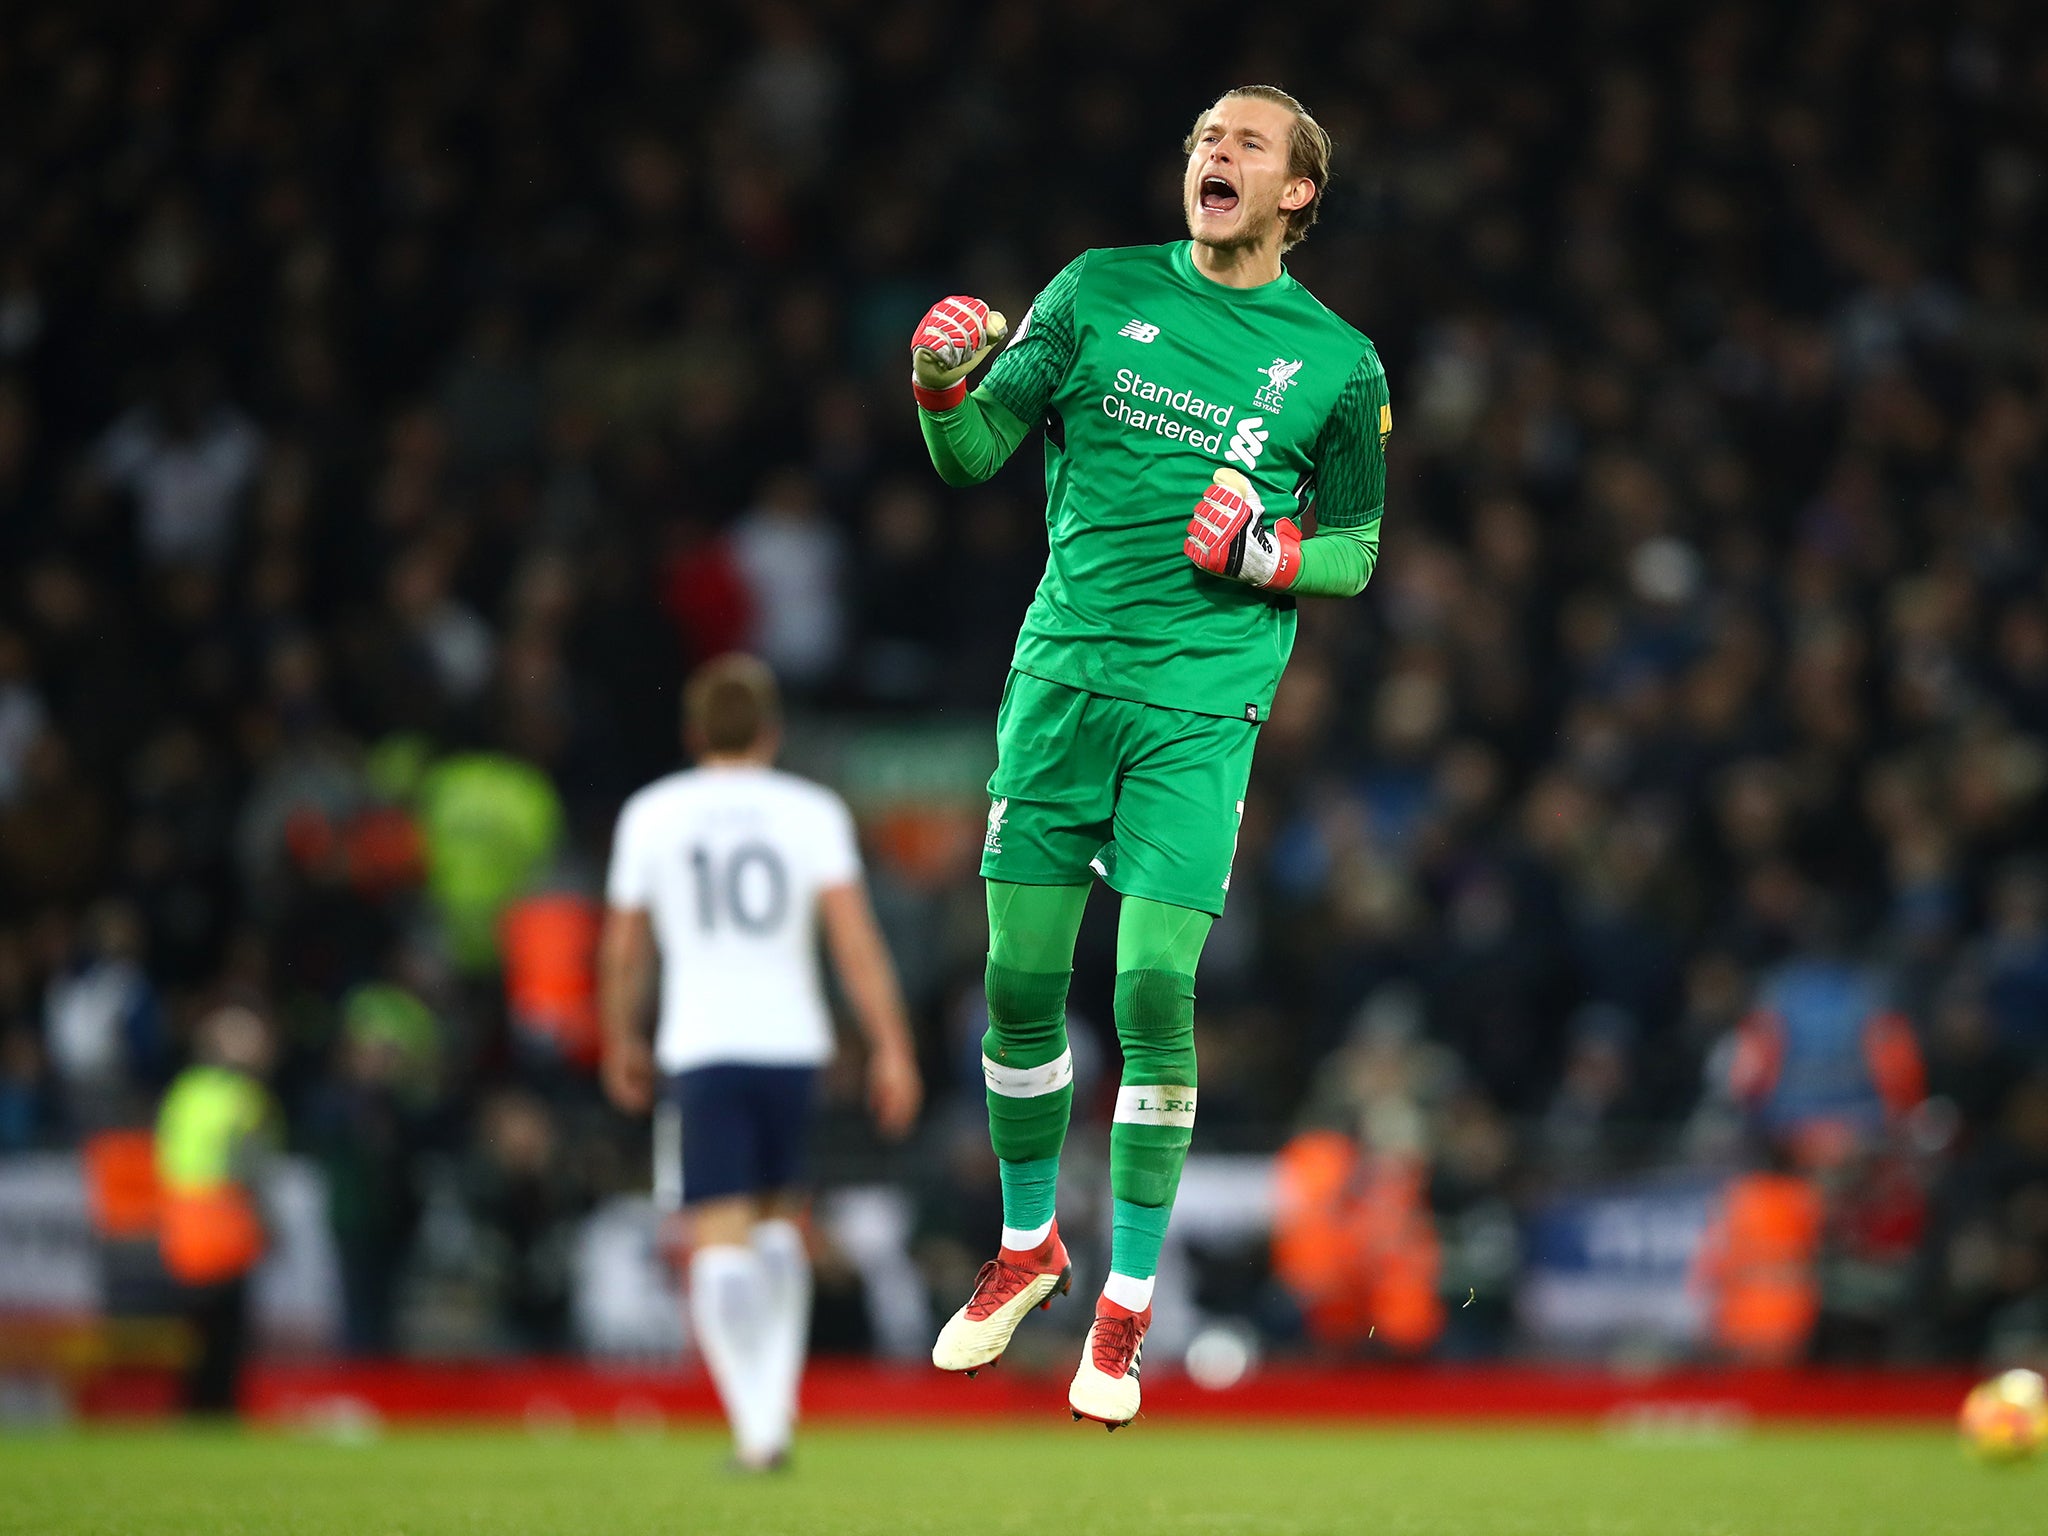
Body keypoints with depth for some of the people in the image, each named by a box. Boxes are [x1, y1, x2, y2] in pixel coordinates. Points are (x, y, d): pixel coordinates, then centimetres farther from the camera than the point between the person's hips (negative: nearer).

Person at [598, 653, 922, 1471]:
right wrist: (891, 1049, -2)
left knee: (719, 1240, -5)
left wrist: (620, 1043, 27)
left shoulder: (650, 814, 6)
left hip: (699, 1046, -1)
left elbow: (622, 949, 12)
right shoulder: (810, 811, 4)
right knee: (779, 1217, 20)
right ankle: (776, 1407, 14)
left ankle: (754, 1421, -21)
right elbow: (854, 935, -4)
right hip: (793, 1042, 1)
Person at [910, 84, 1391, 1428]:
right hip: (1060, 677, 2)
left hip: (1200, 707, -2)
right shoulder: (1101, 292, 7)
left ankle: (1128, 1307, 2)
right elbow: (977, 455, 5)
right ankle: (1029, 1247, 25)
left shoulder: (1337, 363, 5)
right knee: (1022, 981, 4)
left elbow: (1355, 557, 12)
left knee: (1153, 991, -9)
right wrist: (942, 386, -17)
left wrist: (1264, 556, -9)